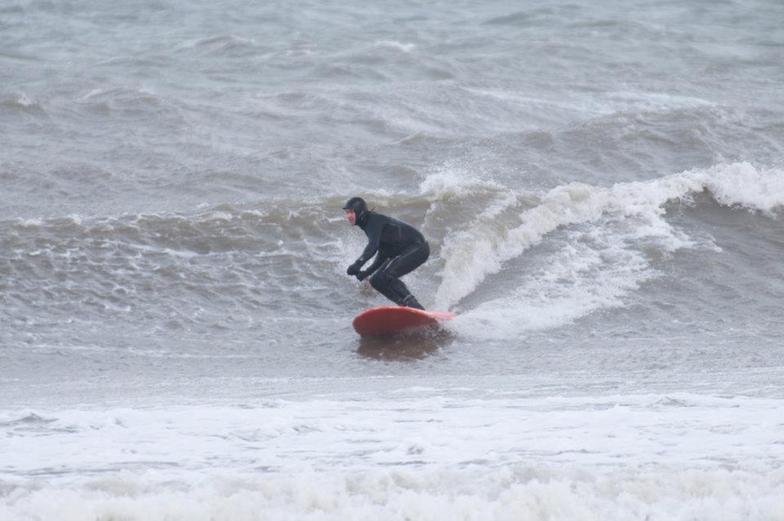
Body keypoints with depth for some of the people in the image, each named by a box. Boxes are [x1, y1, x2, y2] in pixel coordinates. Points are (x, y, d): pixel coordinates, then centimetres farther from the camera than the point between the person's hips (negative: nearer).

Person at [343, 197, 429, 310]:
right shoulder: (367, 224, 13)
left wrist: (358, 264, -46)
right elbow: (383, 254, 18)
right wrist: (366, 272, 8)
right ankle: (406, 305, -2)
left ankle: (416, 308, -30)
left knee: (386, 276, -27)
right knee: (376, 280, 2)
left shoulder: (374, 220, -16)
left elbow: (373, 246, -33)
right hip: (403, 253, 10)